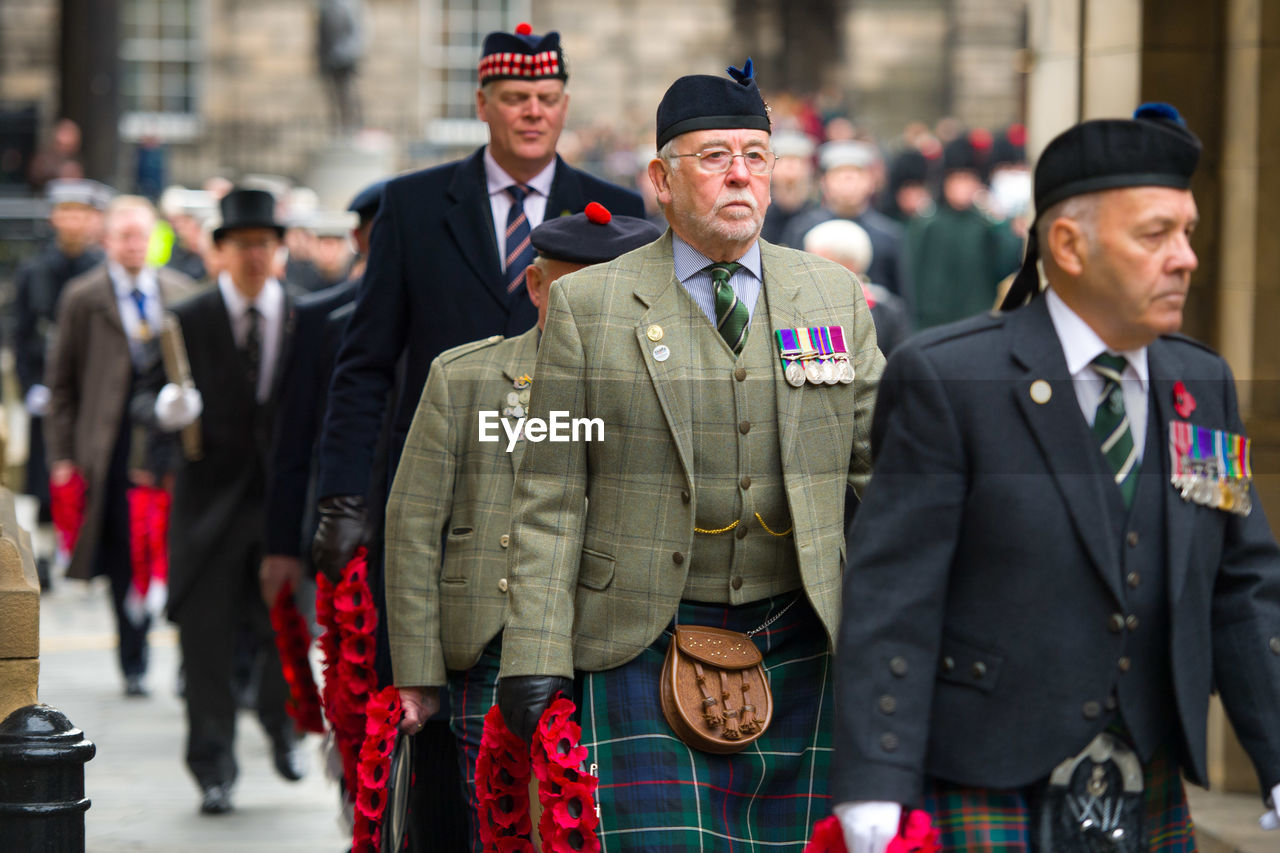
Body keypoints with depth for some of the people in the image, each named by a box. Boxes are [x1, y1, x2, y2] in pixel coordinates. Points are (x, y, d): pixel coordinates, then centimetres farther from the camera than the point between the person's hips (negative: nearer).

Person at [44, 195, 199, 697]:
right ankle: (134, 665, 12)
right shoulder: (83, 298, 5)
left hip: (173, 445, 1)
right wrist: (62, 456, 2)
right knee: (125, 562, 0)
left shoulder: (182, 294, 11)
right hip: (112, 449, -1)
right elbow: (62, 383, 7)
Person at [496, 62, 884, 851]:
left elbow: (881, 475, 12)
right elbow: (551, 497, 0)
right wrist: (535, 659, -7)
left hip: (798, 643, 3)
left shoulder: (837, 298, 10)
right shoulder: (588, 304, 2)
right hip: (642, 648, -2)